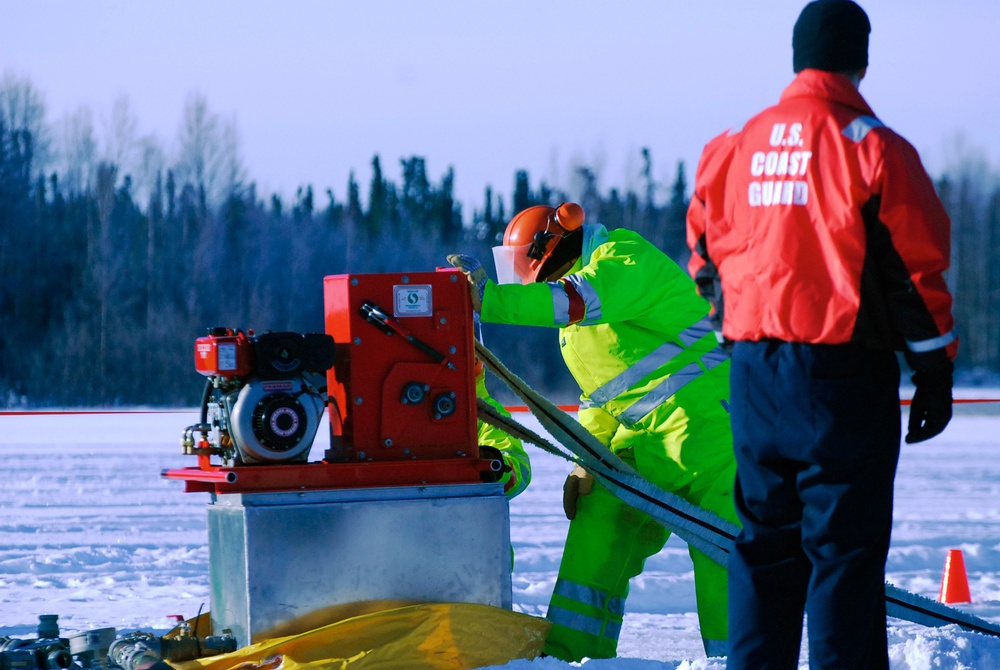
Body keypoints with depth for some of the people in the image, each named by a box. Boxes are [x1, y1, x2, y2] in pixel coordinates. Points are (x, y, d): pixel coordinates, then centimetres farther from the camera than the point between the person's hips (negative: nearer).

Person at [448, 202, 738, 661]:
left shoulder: (625, 258, -8)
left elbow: (579, 301, -27)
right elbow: (598, 392, 24)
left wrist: (488, 298, -29)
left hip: (701, 414, -10)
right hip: (642, 434, 10)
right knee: (599, 525, 7)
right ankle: (570, 651, 9)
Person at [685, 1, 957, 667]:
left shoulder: (737, 147, 9)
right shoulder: (873, 148, -8)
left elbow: (706, 251, 19)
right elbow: (916, 264, -8)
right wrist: (935, 369, -2)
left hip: (755, 366, 5)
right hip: (845, 369, -5)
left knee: (766, 533, 14)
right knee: (845, 539, -2)